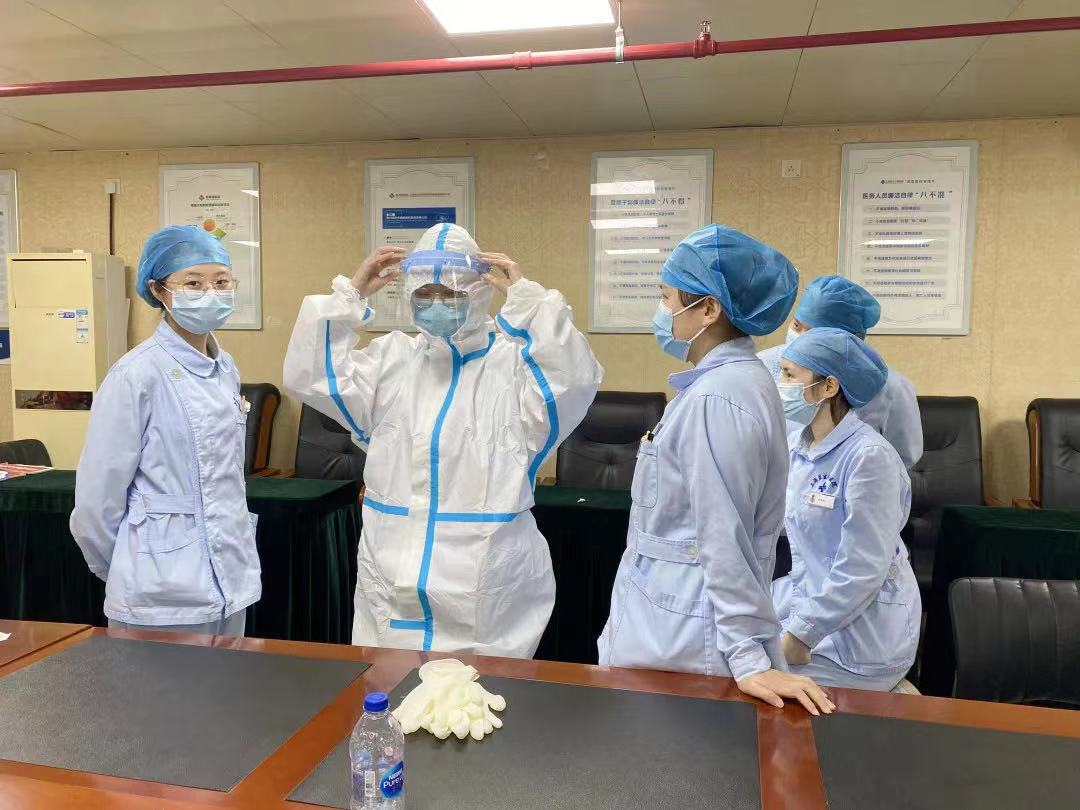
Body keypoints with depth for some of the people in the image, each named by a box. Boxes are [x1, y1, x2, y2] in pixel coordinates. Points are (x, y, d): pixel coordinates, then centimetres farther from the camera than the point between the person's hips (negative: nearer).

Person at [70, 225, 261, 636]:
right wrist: (126, 574, 3)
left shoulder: (226, 368, 6)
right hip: (164, 599, -6)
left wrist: (238, 553, 17)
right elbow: (98, 498, -10)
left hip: (232, 583, 7)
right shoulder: (137, 375, -15)